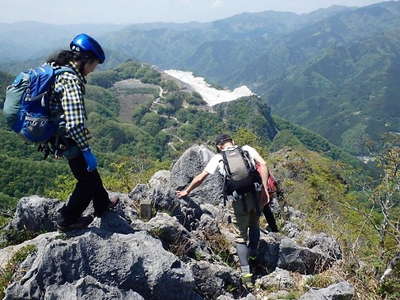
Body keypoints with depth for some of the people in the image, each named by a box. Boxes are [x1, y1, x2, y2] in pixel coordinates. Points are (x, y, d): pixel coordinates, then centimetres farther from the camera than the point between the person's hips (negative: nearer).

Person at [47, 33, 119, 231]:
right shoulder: (71, 81, -26)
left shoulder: (58, 69, 5)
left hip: (59, 133, 10)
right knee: (87, 180, 9)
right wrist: (87, 151, -24)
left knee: (90, 170, 25)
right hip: (70, 140, -10)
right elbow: (75, 124, -32)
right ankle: (67, 219, 21)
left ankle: (102, 205, 43)